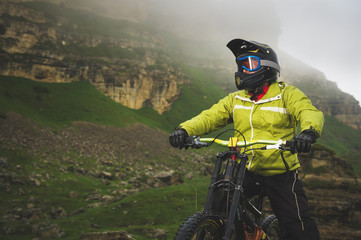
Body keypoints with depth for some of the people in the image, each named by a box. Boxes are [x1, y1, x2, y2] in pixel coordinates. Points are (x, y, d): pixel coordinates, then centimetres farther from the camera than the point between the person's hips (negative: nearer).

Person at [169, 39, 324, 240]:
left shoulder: (287, 94, -2)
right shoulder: (236, 99, 9)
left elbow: (310, 112, -19)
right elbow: (210, 117, -2)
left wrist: (308, 131, -43)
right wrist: (185, 129, -22)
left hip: (279, 172, -3)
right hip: (243, 170, 3)